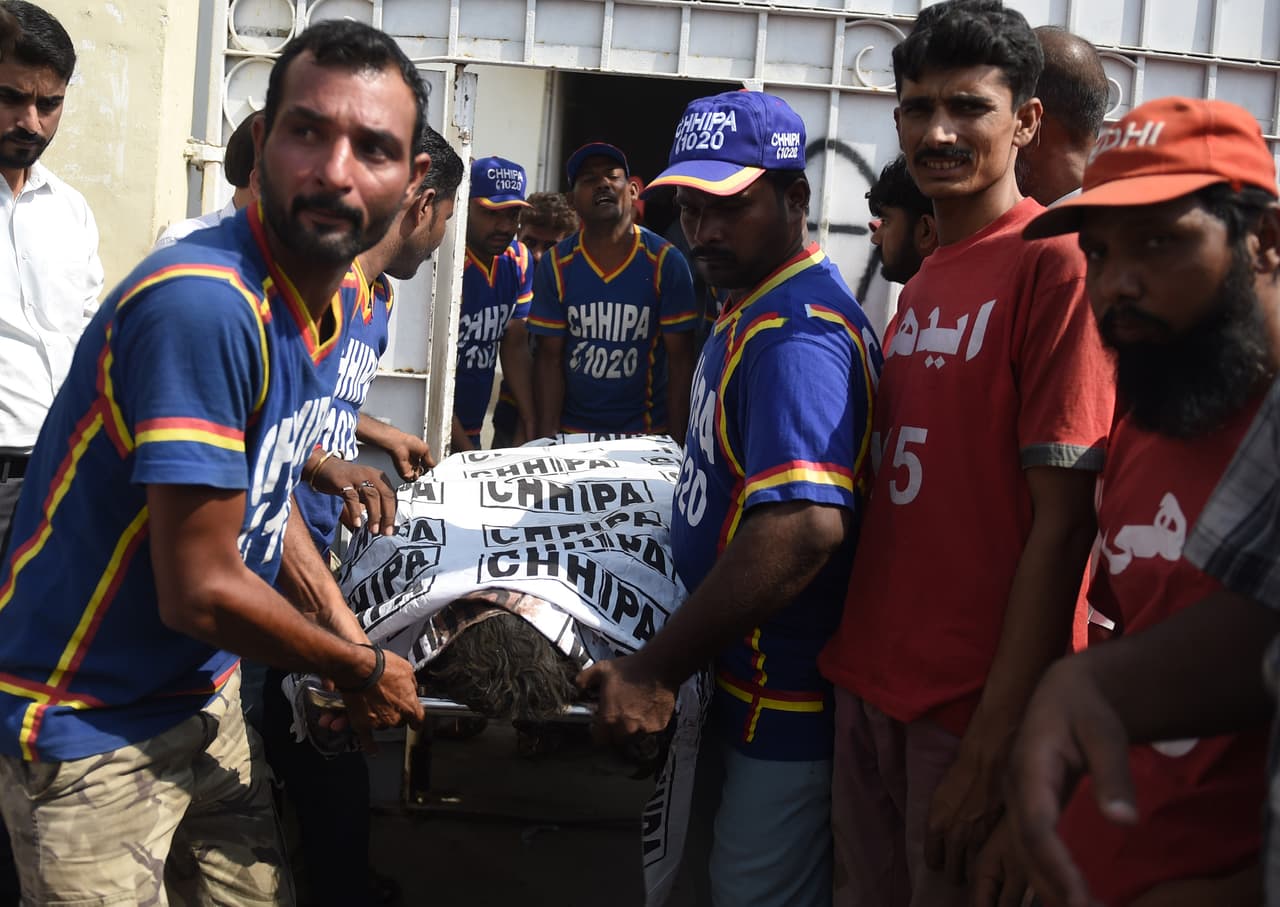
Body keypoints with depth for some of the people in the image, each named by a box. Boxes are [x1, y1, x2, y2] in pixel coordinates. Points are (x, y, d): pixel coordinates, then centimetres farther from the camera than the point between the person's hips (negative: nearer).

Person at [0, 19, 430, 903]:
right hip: (90, 733, -8)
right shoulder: (202, 303, -28)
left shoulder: (334, 299, 0)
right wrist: (362, 667, -10)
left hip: (208, 700, 8)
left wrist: (338, 622, 7)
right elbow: (199, 591, -25)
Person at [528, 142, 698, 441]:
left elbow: (680, 360, -6)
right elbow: (549, 358, -1)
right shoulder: (556, 265, -3)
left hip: (646, 435, -1)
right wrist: (547, 438, -9)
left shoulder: (666, 262, -7)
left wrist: (677, 441, -11)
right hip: (571, 432, 1)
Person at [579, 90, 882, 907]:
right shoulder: (754, 310, 11)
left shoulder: (795, 334, -24)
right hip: (739, 676, 10)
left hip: (785, 697, -10)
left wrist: (655, 671, -28)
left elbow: (804, 529, -35)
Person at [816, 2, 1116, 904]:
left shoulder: (1056, 263, -12)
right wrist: (859, 659, 10)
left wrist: (996, 738, -18)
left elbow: (1062, 521, -16)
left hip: (976, 703, -7)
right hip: (871, 679, 7)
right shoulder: (924, 280, 11)